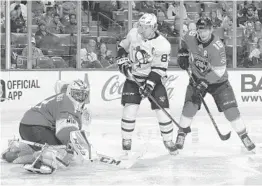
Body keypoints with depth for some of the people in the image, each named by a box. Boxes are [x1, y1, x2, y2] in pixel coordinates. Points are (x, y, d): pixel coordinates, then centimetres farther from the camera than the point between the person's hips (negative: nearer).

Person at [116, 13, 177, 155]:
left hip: (153, 79, -2)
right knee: (130, 109, -14)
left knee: (162, 110, -6)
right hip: (133, 77, 2)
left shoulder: (163, 45, -18)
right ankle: (126, 141, 0)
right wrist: (122, 61, -6)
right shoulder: (133, 34, -6)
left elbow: (159, 69, -19)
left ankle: (168, 141, 15)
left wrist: (149, 85, -27)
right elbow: (122, 47, 11)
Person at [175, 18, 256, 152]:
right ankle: (182, 133, 7)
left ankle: (244, 136, 5)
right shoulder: (190, 37, -15)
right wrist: (182, 54, 1)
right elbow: (184, 44, 14)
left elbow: (218, 72, -27)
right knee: (190, 106, -13)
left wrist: (204, 84, -32)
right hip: (197, 78, 3)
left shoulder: (217, 46, -29)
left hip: (218, 80, -3)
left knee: (230, 109, -9)